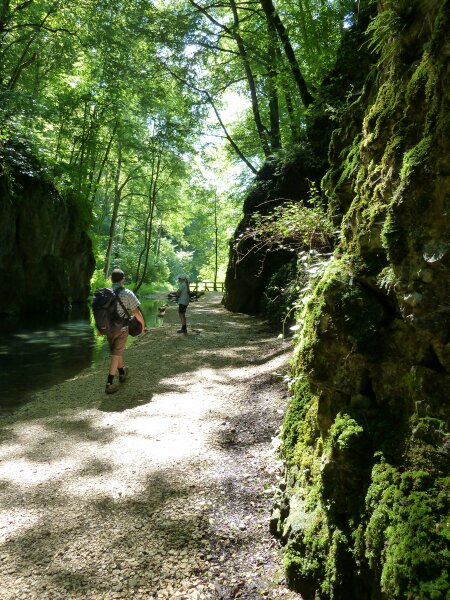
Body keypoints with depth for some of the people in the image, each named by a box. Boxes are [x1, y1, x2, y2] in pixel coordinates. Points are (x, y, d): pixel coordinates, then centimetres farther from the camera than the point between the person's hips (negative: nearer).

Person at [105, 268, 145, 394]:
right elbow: (136, 312, -11)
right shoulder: (127, 294, -13)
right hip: (121, 329, -4)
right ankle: (109, 383, 0)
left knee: (117, 352, 22)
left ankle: (122, 374, 42)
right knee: (116, 354, 2)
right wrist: (142, 323, 6)